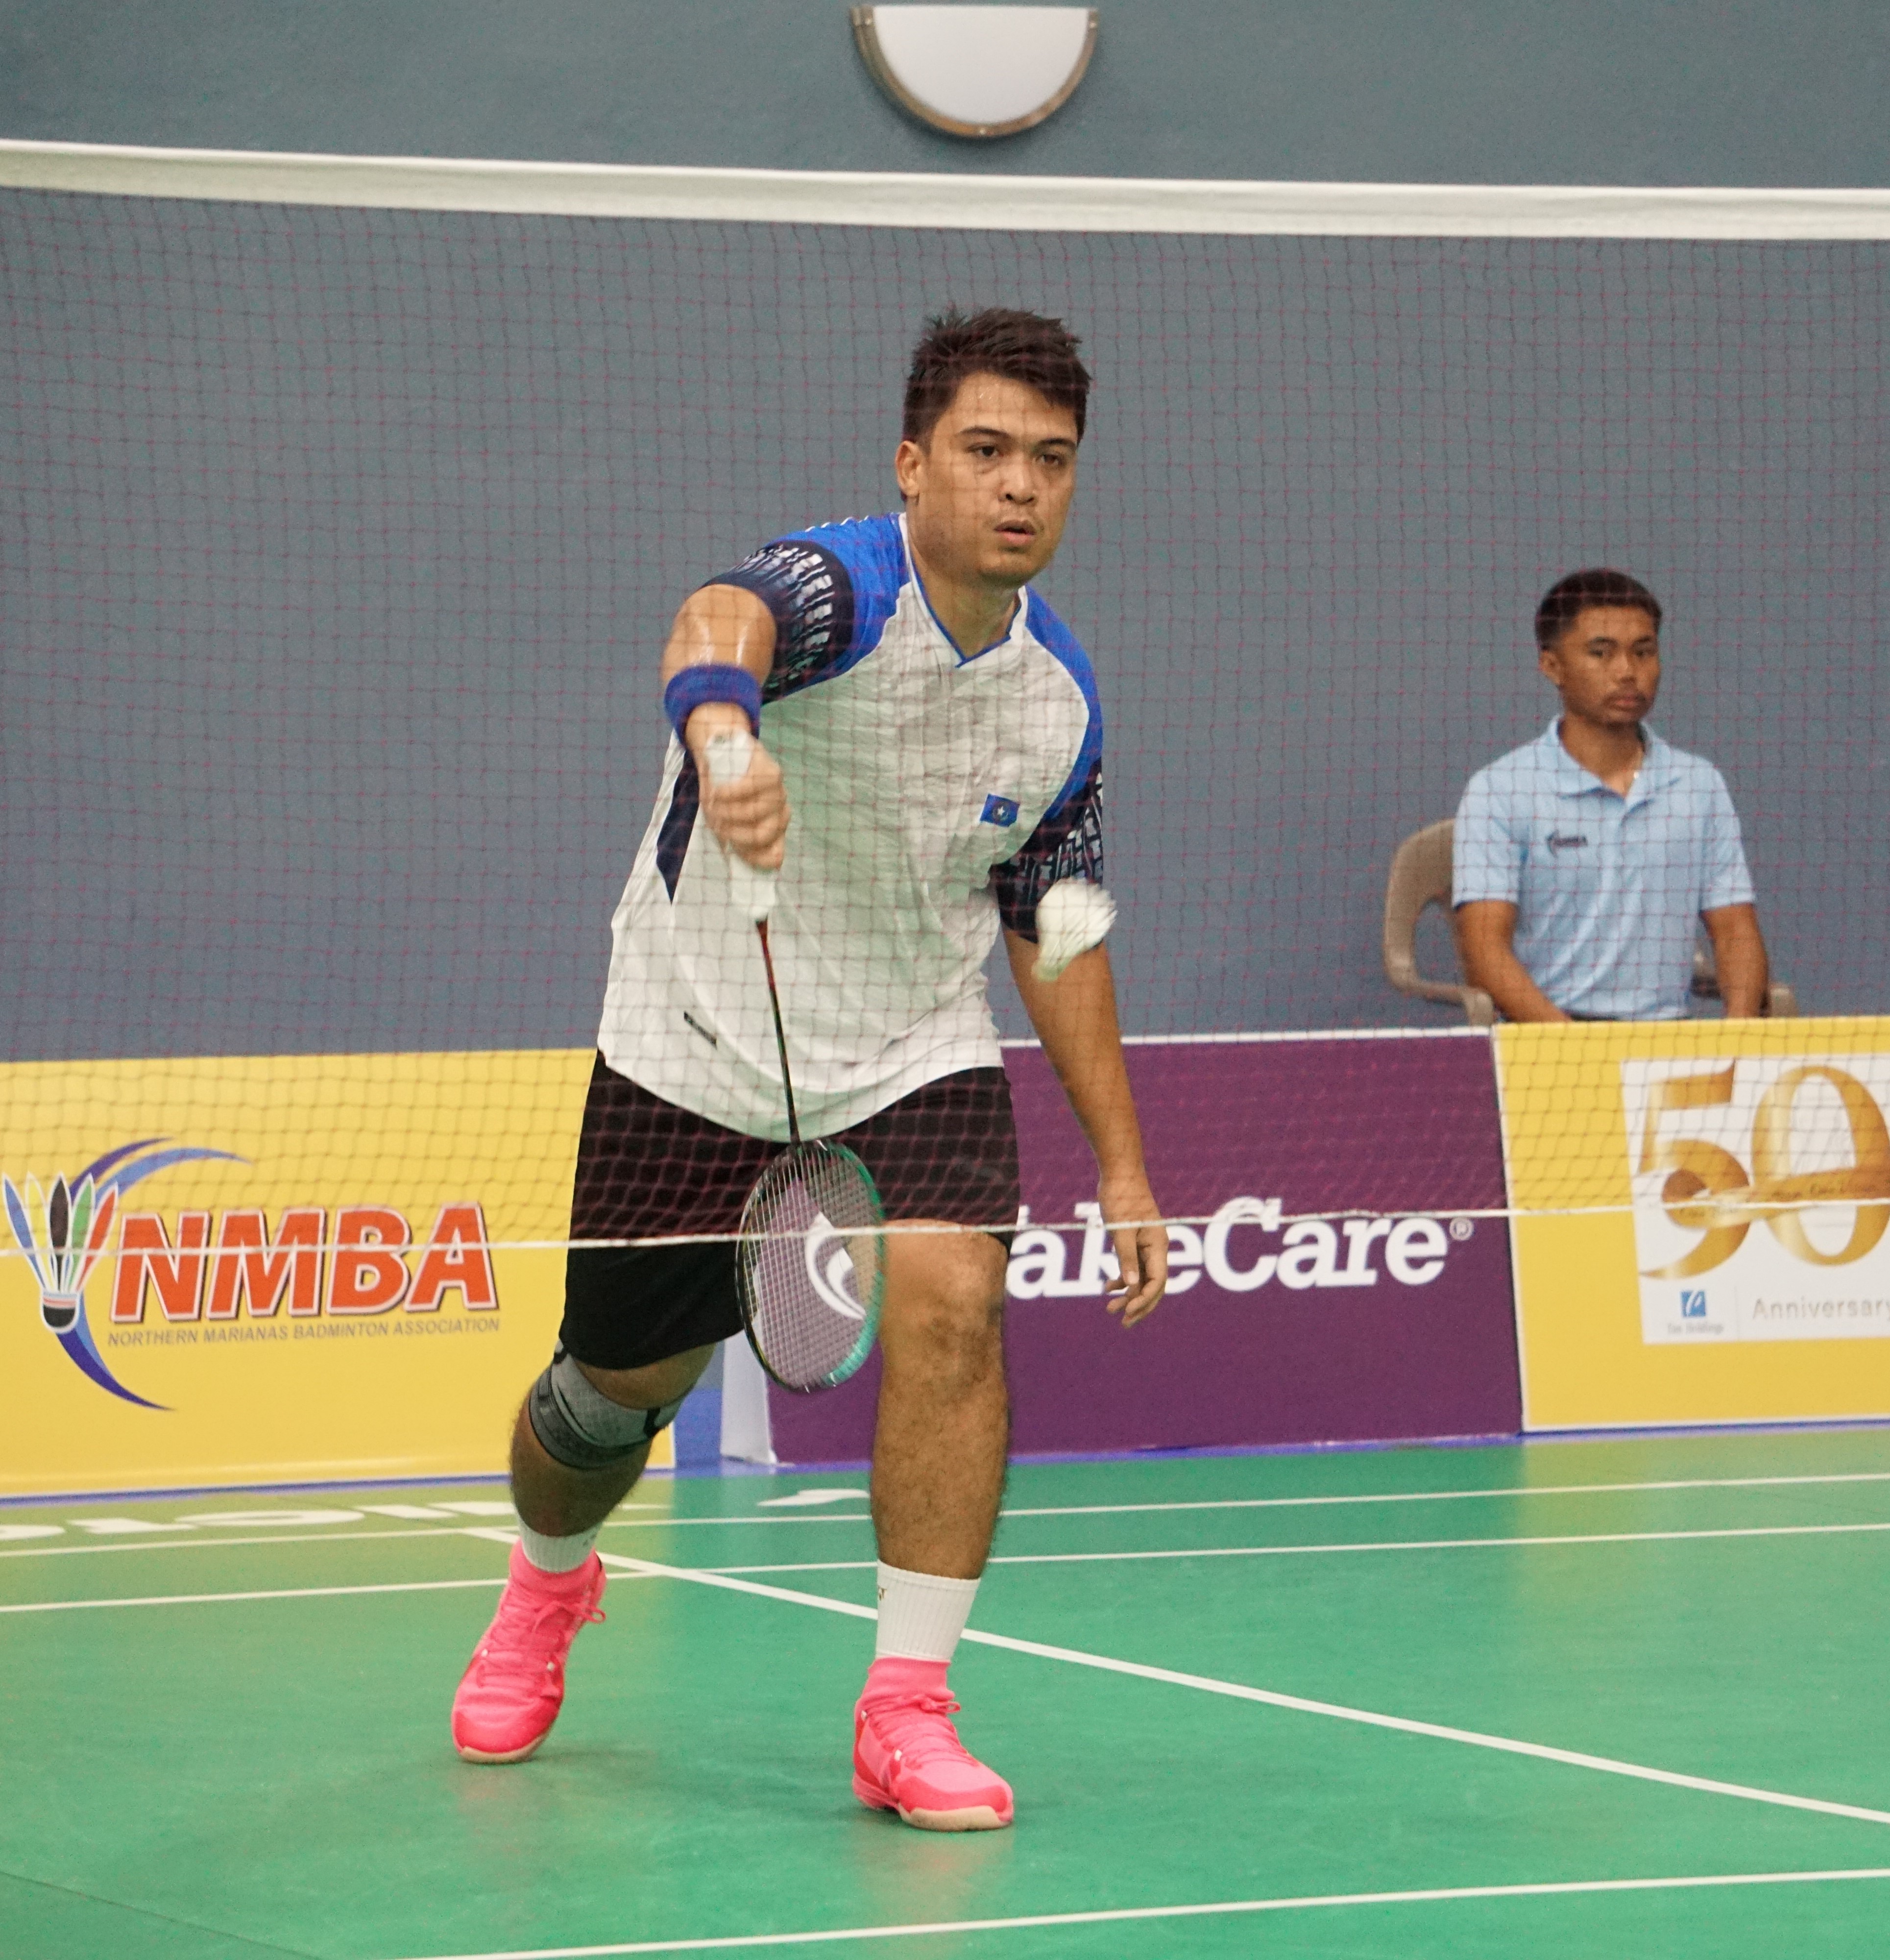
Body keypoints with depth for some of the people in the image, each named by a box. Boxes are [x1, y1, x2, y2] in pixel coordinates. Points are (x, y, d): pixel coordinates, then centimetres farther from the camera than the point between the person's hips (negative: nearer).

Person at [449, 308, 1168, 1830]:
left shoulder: (1059, 700, -3)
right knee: (624, 1377, 9)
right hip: (700, 1051, -3)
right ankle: (548, 1585, 45)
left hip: (917, 1056, 3)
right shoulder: (841, 589, -22)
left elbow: (1054, 937, 10)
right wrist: (723, 731, -73)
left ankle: (908, 1711, -15)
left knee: (952, 1304, -23)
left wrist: (1123, 1167, 8)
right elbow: (718, 621, -48)